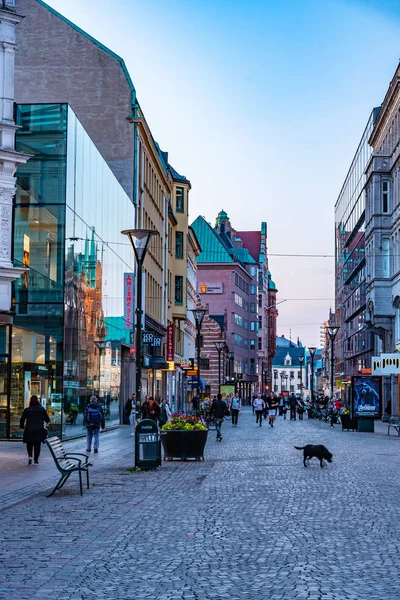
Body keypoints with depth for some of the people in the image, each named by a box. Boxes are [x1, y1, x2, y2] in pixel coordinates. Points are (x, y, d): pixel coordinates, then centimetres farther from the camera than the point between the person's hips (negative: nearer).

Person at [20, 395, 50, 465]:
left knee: (29, 444, 14)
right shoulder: (41, 409, 2)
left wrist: (22, 426, 20)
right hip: (39, 430, 0)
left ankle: (30, 456, -8)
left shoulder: (27, 409, 2)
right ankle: (36, 460, 6)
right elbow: (47, 419, 4)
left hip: (29, 430, 0)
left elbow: (22, 419, 2)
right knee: (37, 445, 8)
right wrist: (48, 421, 29)